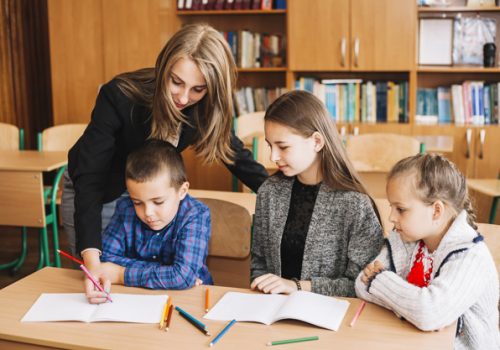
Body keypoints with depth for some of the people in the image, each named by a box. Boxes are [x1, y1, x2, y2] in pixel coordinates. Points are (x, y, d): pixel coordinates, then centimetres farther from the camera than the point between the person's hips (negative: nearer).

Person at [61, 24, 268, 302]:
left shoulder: (207, 110, -23)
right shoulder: (120, 96, -36)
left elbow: (235, 154, -7)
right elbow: (90, 177, -40)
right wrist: (92, 262, -51)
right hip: (92, 193, -3)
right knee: (102, 284, 5)